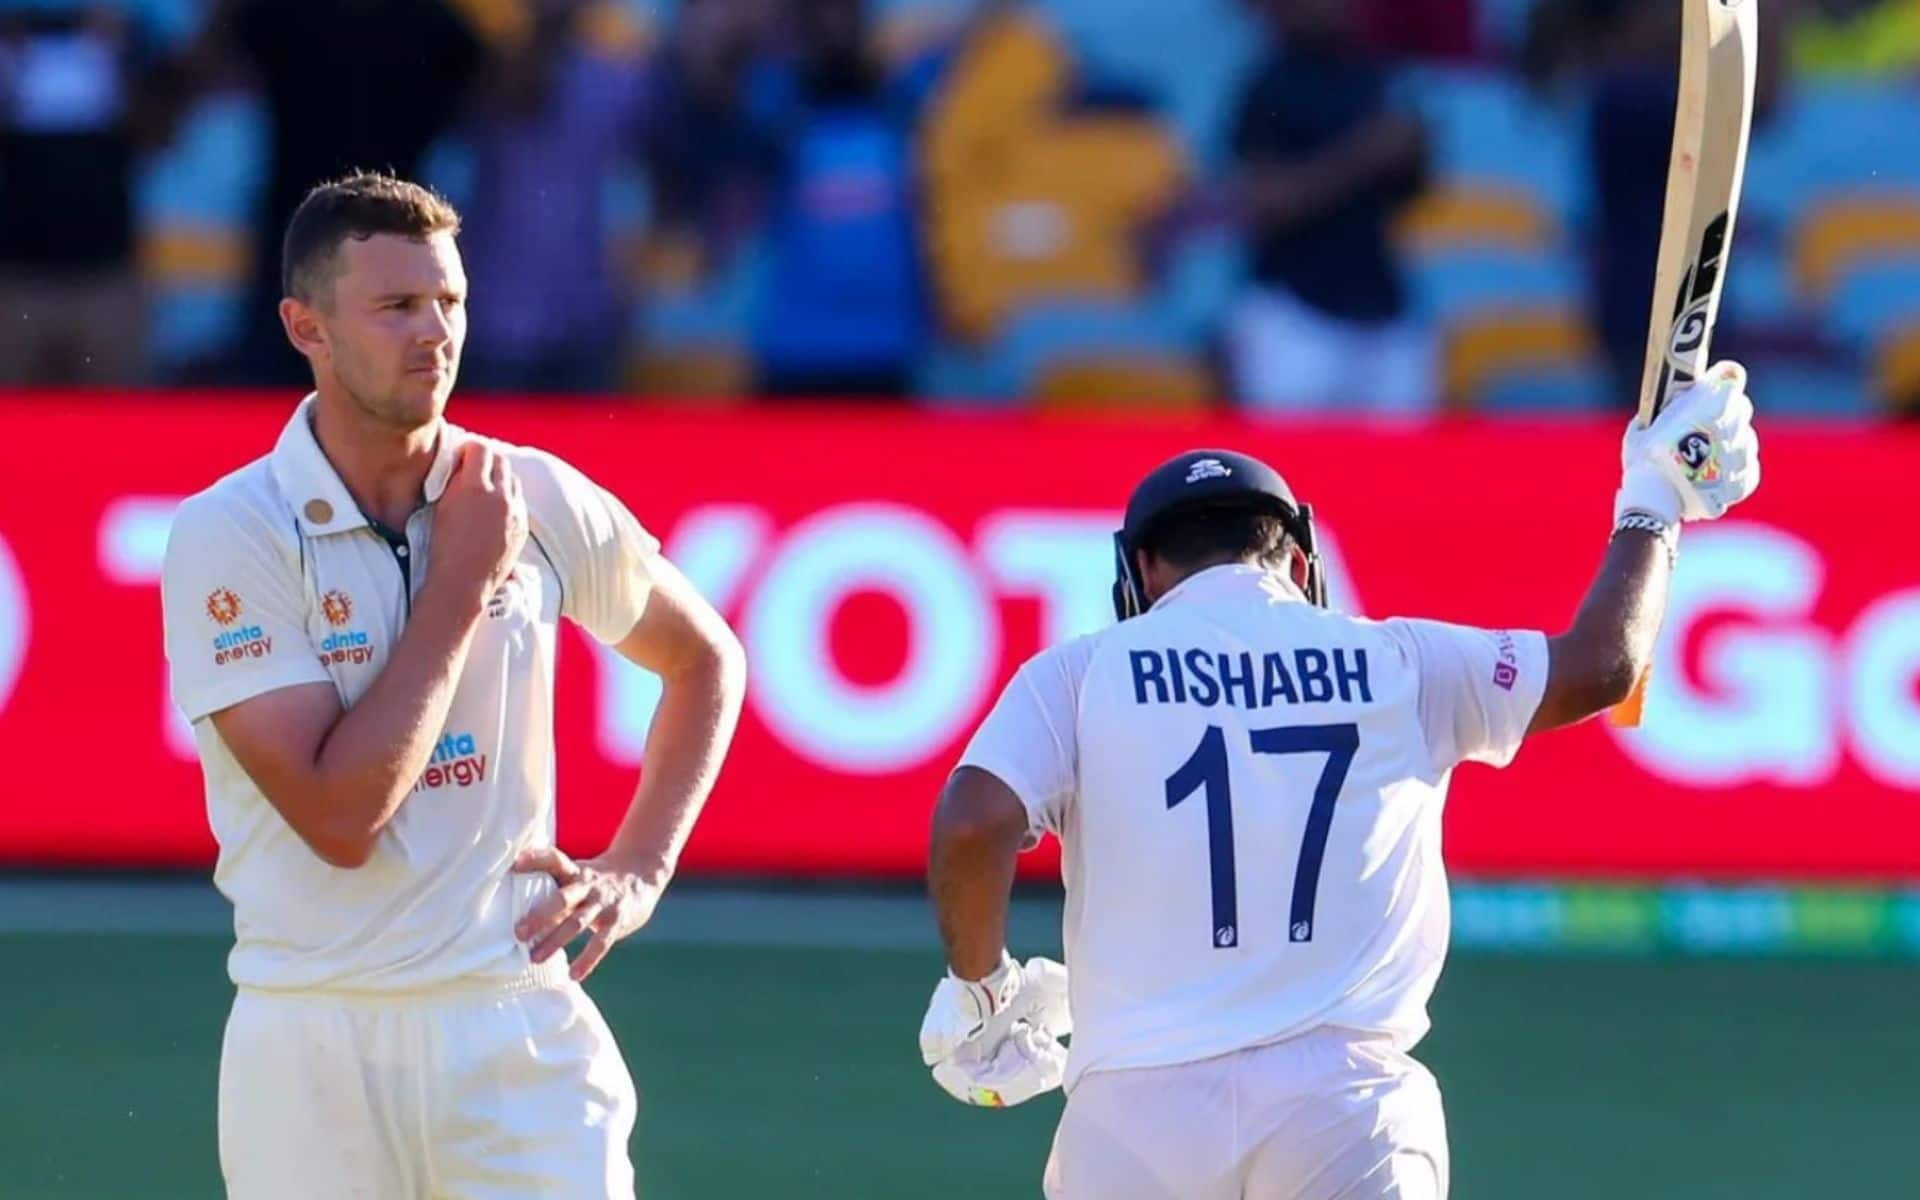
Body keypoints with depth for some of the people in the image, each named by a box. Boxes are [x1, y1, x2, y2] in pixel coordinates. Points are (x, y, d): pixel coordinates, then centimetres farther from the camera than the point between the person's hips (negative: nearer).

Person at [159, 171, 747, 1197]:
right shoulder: (228, 534, -9)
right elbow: (339, 818, -17)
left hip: (520, 1026, 2)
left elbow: (706, 660, 20)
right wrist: (459, 585, -13)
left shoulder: (542, 500, 1)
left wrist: (639, 870, 8)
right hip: (312, 1042, -2)